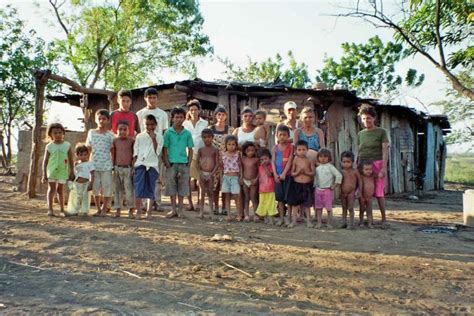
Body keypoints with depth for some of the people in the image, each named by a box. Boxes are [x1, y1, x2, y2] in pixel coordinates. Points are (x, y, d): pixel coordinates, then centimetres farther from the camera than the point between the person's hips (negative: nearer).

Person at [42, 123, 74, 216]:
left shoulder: (67, 145, 1)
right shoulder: (49, 146, 0)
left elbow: (71, 160, 5)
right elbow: (45, 161, 2)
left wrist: (71, 172, 4)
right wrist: (44, 174, -1)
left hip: (63, 171, 1)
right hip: (51, 171, -1)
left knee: (60, 189, 9)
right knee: (52, 189, 0)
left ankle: (62, 209, 17)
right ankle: (50, 209, 3)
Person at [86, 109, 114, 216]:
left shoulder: (110, 134, 1)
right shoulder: (91, 133, 8)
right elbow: (88, 148, 11)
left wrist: (114, 164, -4)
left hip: (107, 165, -2)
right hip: (94, 165, 2)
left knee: (107, 187, 1)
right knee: (95, 187, 8)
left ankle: (104, 209, 12)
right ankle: (98, 208, 19)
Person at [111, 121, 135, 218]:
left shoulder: (131, 141, -1)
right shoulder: (115, 141, 6)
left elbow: (134, 154, 4)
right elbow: (113, 154, 12)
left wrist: (133, 166, 0)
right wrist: (113, 166, 7)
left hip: (128, 168, -3)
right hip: (117, 168, 3)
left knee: (129, 190, -3)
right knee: (117, 190, 8)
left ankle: (131, 210, 9)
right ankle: (117, 210, 17)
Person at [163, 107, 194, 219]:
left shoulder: (187, 133, 4)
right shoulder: (168, 132, 1)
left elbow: (190, 150, 7)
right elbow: (164, 149, 2)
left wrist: (188, 165, 0)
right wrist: (167, 163, -6)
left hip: (183, 163, 1)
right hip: (171, 163, -1)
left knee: (182, 187, 5)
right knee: (171, 186, 4)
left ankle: (180, 209, 15)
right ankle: (173, 209, 13)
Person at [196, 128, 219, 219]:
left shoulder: (215, 150, 1)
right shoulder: (200, 150, 6)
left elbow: (217, 163, -3)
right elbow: (198, 163, 5)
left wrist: (212, 173, -12)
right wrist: (200, 173, -7)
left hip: (211, 174, -1)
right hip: (202, 174, 1)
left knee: (210, 192, 3)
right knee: (203, 192, 3)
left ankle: (211, 212, 7)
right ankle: (201, 211, 9)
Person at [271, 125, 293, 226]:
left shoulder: (290, 147, -2)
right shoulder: (275, 148, 6)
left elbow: (290, 161, -9)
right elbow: (273, 161, 2)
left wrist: (284, 174, -16)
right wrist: (275, 174, -9)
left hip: (287, 175, -3)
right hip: (278, 176, 3)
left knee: (288, 197, 0)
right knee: (280, 197, 7)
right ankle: (281, 218, 15)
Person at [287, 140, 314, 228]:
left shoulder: (309, 160, -2)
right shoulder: (295, 160, -1)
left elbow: (313, 172, -3)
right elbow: (292, 173, 0)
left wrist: (306, 172, -19)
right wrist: (297, 172, -19)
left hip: (307, 185, -1)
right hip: (296, 184, 1)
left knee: (307, 204, 8)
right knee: (295, 203, 7)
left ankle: (308, 221, 21)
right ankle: (293, 221, 18)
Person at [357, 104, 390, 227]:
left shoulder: (381, 132, 3)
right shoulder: (360, 134, 14)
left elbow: (385, 151, -4)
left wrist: (384, 168, -13)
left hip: (377, 164, -3)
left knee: (379, 192, -4)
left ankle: (384, 218, 7)